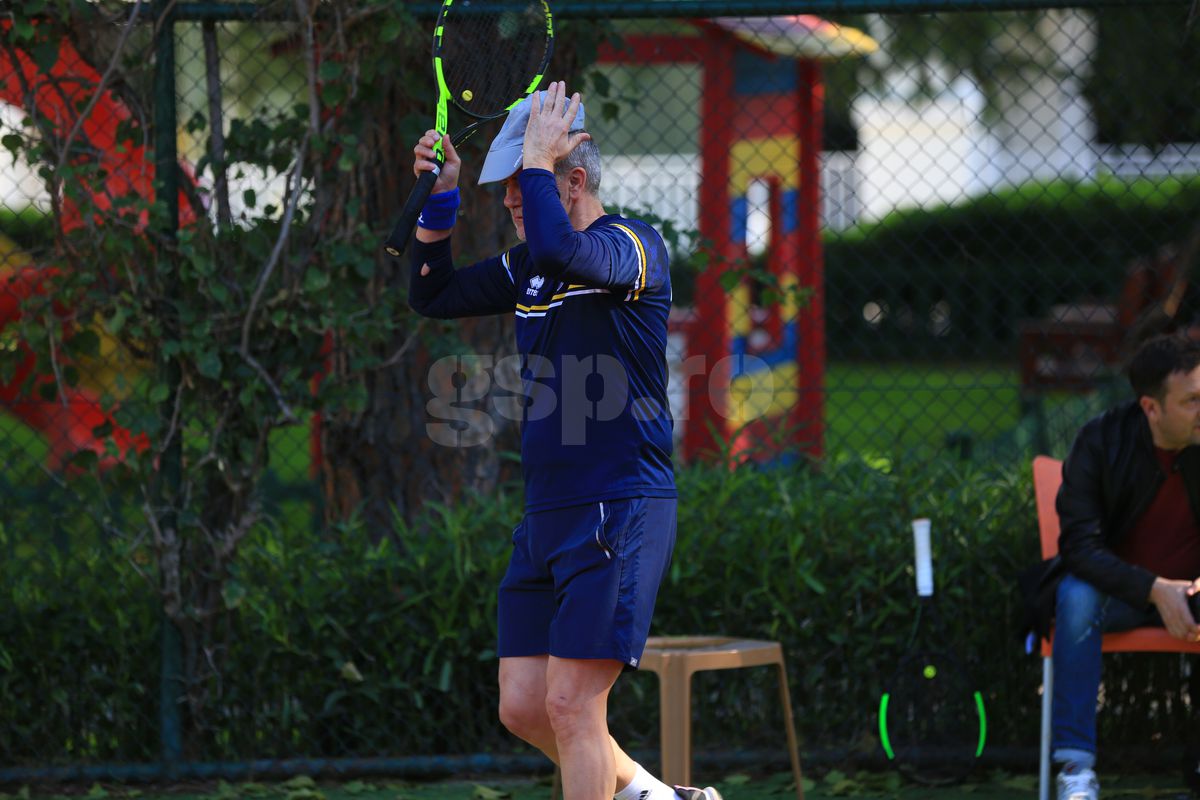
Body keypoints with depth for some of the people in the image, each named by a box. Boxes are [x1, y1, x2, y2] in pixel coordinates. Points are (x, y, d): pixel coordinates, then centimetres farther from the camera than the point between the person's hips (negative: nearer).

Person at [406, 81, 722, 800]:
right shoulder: (528, 267, 15)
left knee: (570, 706, -11)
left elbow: (560, 252, -32)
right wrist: (440, 197, 10)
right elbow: (432, 297, 21)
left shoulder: (636, 245, -10)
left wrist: (539, 158, -19)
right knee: (523, 708, 7)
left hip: (622, 511, -8)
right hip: (547, 517, 9)